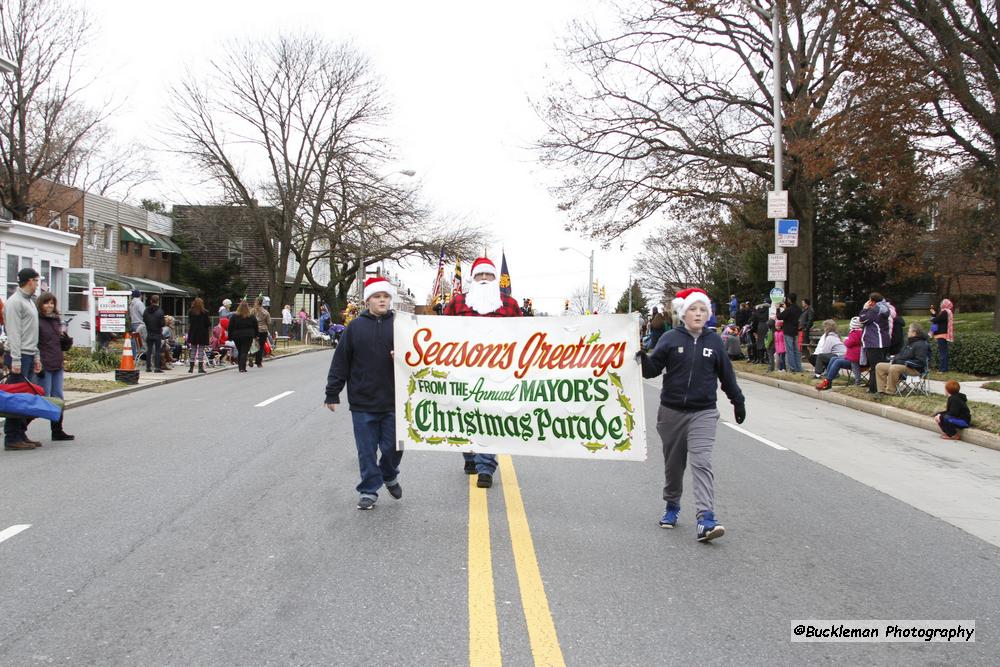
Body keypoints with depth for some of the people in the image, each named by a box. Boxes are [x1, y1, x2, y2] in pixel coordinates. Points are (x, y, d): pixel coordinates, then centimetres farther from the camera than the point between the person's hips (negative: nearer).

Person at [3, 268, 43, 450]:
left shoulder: (29, 302, 20)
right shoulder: (15, 302, -9)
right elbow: (13, 334, -15)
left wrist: (36, 357, 20)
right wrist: (16, 360, -19)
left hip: (29, 356, 9)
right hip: (19, 356, -9)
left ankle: (21, 434, 16)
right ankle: (12, 438, -6)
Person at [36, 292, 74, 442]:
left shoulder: (56, 320, 16)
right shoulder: (37, 320, -8)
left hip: (57, 365, 8)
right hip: (44, 366, -8)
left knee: (58, 398, 10)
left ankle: (57, 431, 17)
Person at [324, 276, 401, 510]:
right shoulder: (355, 326, 1)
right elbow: (341, 361, 2)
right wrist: (332, 393, 1)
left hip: (393, 401, 0)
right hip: (362, 402, 0)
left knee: (393, 446, 7)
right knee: (367, 450, 7)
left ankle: (390, 476, 36)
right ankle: (368, 490, 21)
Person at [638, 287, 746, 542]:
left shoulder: (714, 341, 5)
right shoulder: (671, 339, 0)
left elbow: (726, 375, 15)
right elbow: (652, 369, -6)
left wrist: (738, 402, 22)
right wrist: (642, 357, -26)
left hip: (703, 413, 0)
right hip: (671, 411, 1)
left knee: (701, 463, -13)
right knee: (673, 464, 13)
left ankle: (706, 519, -19)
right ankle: (672, 506, 35)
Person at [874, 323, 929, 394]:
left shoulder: (921, 344, -12)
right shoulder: (909, 343, 20)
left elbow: (920, 362, -20)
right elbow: (901, 354, 32)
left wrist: (906, 363, -22)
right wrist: (894, 358, 11)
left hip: (914, 369, -10)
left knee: (893, 368, -38)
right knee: (879, 366, -1)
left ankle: (890, 391, -30)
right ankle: (882, 390, -9)